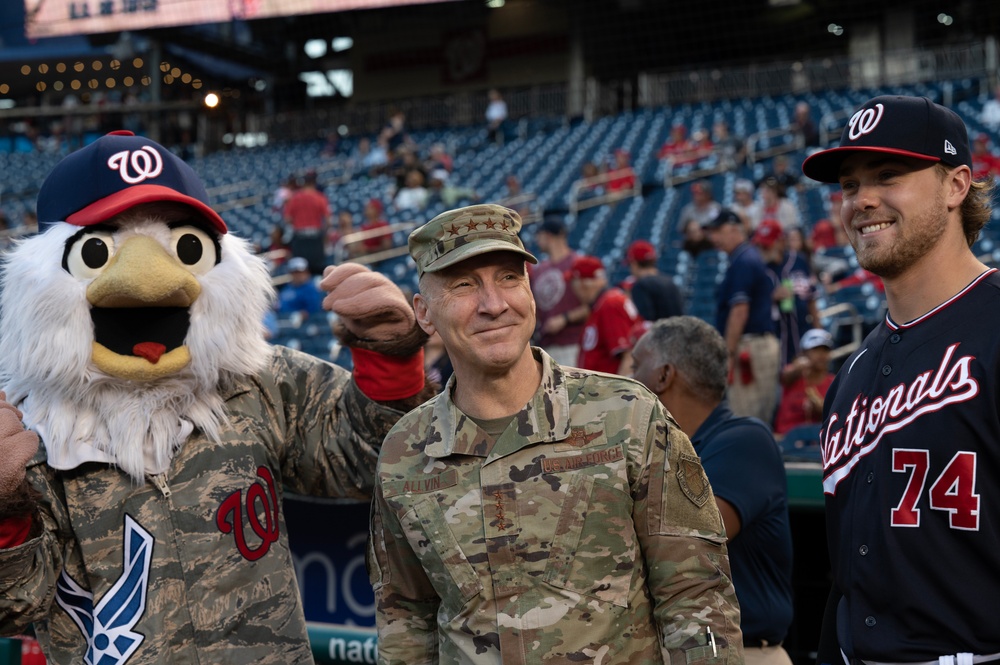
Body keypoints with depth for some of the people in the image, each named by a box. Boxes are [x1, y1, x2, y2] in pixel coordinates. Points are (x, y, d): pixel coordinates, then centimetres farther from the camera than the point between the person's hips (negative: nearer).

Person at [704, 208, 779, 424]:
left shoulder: (742, 262, -13)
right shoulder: (753, 257, 17)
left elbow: (740, 311, -20)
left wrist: (728, 354, -19)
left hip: (748, 347, -10)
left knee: (743, 417, -9)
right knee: (761, 420, 11)